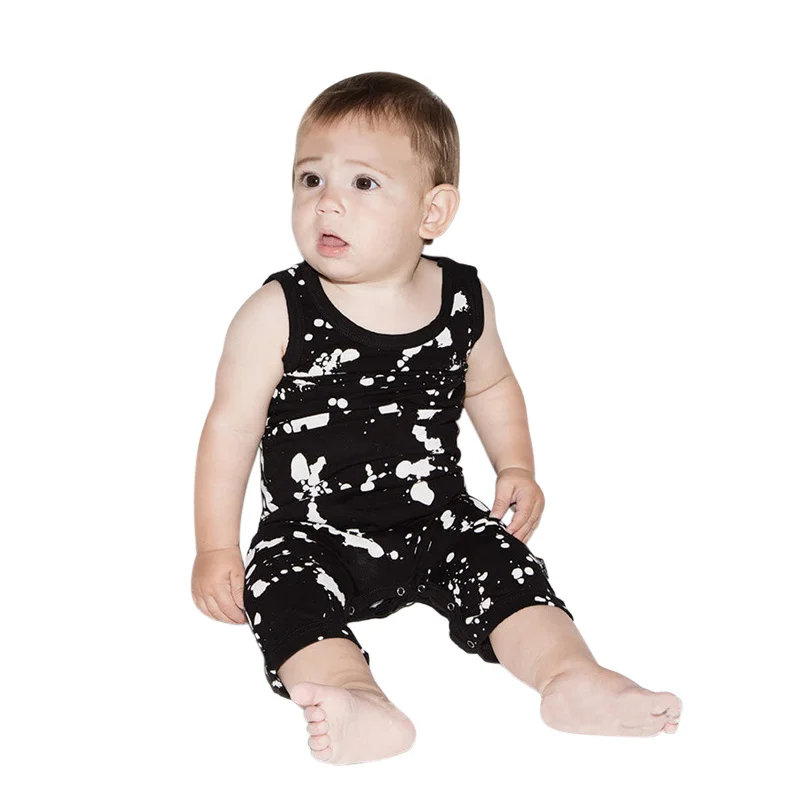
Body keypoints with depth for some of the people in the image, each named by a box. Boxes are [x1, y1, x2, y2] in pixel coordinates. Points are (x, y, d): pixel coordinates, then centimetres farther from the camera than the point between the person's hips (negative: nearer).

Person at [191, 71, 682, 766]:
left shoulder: (464, 299, -1)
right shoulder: (278, 314, -11)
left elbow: (490, 384, 19)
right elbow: (232, 426, -5)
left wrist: (516, 466, 7)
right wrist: (217, 549, -5)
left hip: (438, 520, 3)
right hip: (312, 531, -3)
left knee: (506, 568, -19)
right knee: (285, 596, -30)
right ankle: (361, 707, -47)